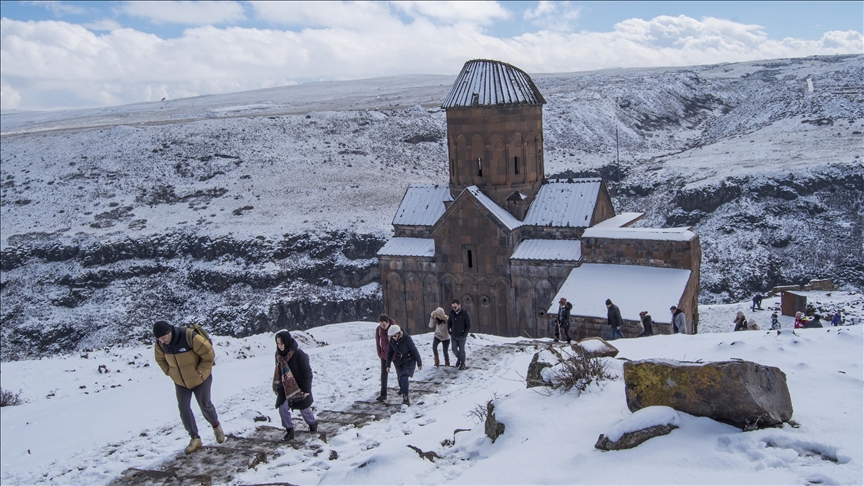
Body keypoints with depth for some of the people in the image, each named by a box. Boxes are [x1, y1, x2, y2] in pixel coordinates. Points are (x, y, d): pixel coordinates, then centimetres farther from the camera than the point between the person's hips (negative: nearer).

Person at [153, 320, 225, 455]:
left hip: (200, 379, -4)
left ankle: (216, 426, 40)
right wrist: (170, 372, -2)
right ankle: (195, 438, 11)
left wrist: (200, 371, -18)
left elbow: (209, 353, -24)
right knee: (183, 408, -3)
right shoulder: (159, 344, -15)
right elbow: (160, 359, 8)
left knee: (205, 405, 10)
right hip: (180, 382, 4)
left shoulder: (190, 337, -33)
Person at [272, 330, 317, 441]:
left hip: (299, 386, -5)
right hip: (285, 387, 5)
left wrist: (306, 389, -16)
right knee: (282, 408, -7)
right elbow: (278, 371, 10)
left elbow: (307, 372, -18)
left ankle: (313, 423, 40)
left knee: (304, 408, 12)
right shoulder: (279, 354, -4)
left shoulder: (298, 354, -23)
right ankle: (289, 431, 8)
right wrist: (277, 385, 11)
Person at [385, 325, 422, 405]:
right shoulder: (392, 341, -9)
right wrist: (388, 365, 6)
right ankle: (402, 388, 51)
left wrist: (419, 363, -8)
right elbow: (390, 353, 4)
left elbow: (414, 350, -15)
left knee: (404, 377, -21)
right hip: (399, 362, 5)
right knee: (400, 377, 15)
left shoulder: (407, 338, -23)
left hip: (409, 361, -5)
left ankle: (405, 398, -18)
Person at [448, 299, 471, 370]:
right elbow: (449, 322, 10)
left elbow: (469, 326, -17)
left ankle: (462, 364, 28)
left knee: (461, 350, 6)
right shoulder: (452, 313, -7)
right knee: (454, 349, 2)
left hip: (462, 336, -4)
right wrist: (449, 331, 1)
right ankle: (459, 358, 33)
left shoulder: (465, 314, -22)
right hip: (454, 335, 4)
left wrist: (463, 335, -19)